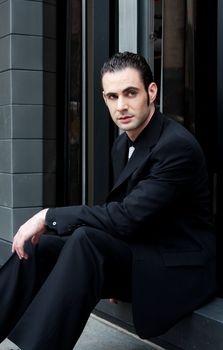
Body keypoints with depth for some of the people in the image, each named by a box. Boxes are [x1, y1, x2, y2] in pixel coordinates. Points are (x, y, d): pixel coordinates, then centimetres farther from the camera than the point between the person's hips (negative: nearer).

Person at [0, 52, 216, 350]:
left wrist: (49, 216, -21)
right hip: (137, 252, 8)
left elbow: (127, 216, -27)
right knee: (37, 246, -7)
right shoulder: (122, 144, 8)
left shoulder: (177, 146, -21)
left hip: (178, 265, -8)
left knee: (85, 241, -32)